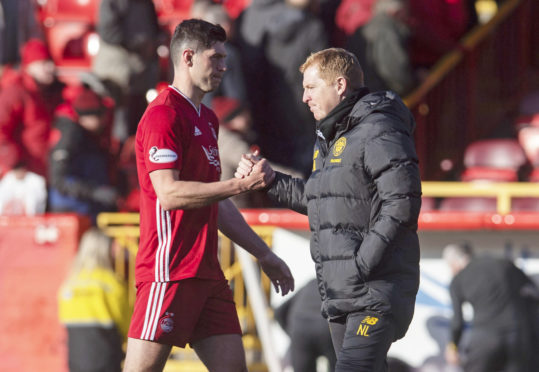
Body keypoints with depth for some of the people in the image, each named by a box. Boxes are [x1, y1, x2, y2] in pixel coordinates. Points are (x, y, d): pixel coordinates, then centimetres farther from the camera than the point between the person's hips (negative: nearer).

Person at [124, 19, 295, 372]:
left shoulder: (207, 119, 21)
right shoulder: (163, 115, -9)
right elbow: (169, 194, -20)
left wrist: (264, 254, 25)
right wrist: (240, 184, -23)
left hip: (206, 271, 9)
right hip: (169, 272, -9)